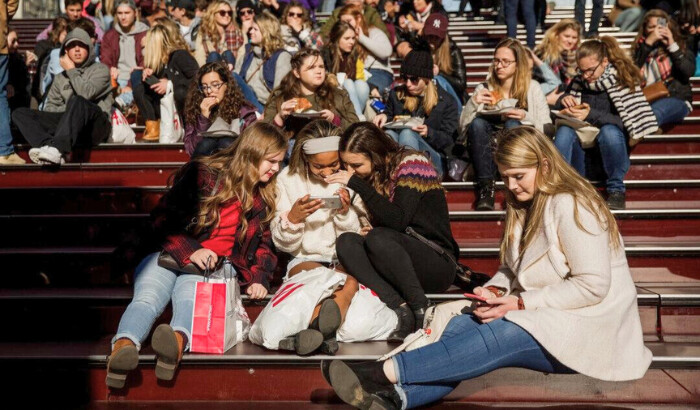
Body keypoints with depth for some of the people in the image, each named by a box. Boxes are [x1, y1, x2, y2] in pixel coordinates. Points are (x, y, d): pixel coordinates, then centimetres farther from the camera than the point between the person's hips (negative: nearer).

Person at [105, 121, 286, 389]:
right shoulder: (203, 174, 4)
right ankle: (123, 347, -60)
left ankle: (177, 342, -66)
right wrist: (189, 250, -16)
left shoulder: (264, 199, 18)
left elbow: (264, 244, 21)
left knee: (190, 301, -35)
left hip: (210, 268, 1)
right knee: (147, 299, -33)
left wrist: (258, 278, 2)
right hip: (170, 256, -1)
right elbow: (164, 218, 0)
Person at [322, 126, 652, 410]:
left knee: (498, 337, -32)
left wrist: (521, 302, -20)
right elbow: (511, 267, 16)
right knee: (461, 325, -18)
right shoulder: (525, 206, 14)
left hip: (587, 325, -8)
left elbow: (592, 286, -19)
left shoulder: (570, 207, -14)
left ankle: (384, 373, -40)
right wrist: (495, 290, -6)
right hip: (539, 316, 8)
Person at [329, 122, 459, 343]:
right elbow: (376, 224, 11)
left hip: (438, 263, -6)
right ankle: (401, 309, -30)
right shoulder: (373, 177, 11)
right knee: (345, 241, -18)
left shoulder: (411, 163, -8)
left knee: (378, 238, -32)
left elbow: (398, 221, -21)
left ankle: (421, 311, -22)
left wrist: (357, 184, -20)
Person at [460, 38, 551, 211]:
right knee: (478, 123, -28)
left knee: (512, 124, -31)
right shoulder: (483, 89, 11)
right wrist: (473, 103, -15)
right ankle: (486, 186, -31)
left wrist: (526, 117, -18)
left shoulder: (532, 88, 7)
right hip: (489, 152, 2)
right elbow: (463, 126, 1)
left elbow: (546, 128, 0)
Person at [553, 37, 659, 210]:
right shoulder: (579, 81, 4)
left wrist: (591, 115, -26)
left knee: (609, 131, -35)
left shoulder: (624, 80, -6)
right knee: (564, 131, -27)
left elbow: (626, 122, -16)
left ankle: (616, 190, -18)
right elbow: (559, 109, 13)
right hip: (583, 144, 2)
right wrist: (564, 100, -10)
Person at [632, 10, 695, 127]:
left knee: (652, 114, -39)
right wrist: (648, 42, -3)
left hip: (676, 98, -2)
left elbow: (689, 72, -3)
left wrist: (672, 45, -2)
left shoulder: (680, 47, 17)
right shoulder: (640, 48, 21)